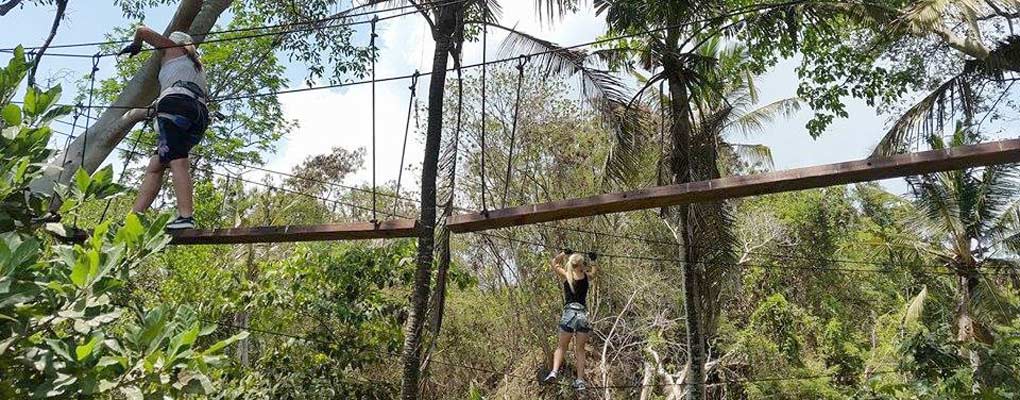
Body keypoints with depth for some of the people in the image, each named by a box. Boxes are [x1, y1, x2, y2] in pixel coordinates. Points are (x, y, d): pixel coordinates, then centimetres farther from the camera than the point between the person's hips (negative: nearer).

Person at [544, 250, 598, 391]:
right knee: (580, 350, 8)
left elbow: (554, 262, 22)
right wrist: (592, 259, 38)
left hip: (569, 313, -1)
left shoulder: (565, 275, 4)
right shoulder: (587, 277, 6)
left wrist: (565, 253, 22)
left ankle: (554, 371, -15)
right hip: (583, 314, 1)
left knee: (561, 347, 6)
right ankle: (580, 380, 4)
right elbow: (593, 269, 31)